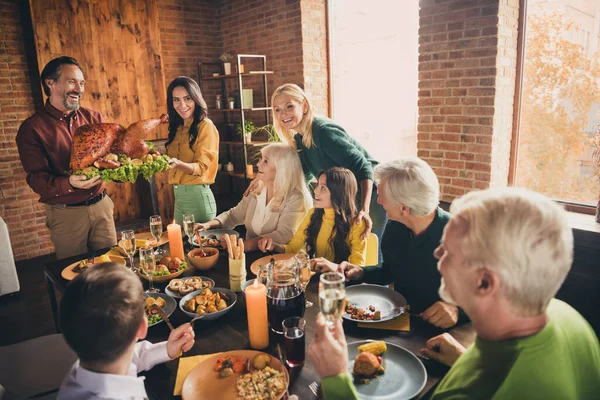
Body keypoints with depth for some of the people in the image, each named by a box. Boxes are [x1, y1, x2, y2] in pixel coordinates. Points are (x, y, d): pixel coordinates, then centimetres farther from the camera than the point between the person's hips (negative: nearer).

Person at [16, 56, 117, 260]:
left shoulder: (93, 118, 6)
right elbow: (37, 179, -11)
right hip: (66, 214, -3)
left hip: (101, 205, 3)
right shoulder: (32, 128, -5)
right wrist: (69, 183, -31)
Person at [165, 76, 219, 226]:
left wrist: (178, 164, -30)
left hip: (198, 195, -7)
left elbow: (201, 167, -14)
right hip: (178, 196, 7)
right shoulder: (177, 128, 11)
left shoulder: (206, 126, -9)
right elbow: (173, 162, 11)